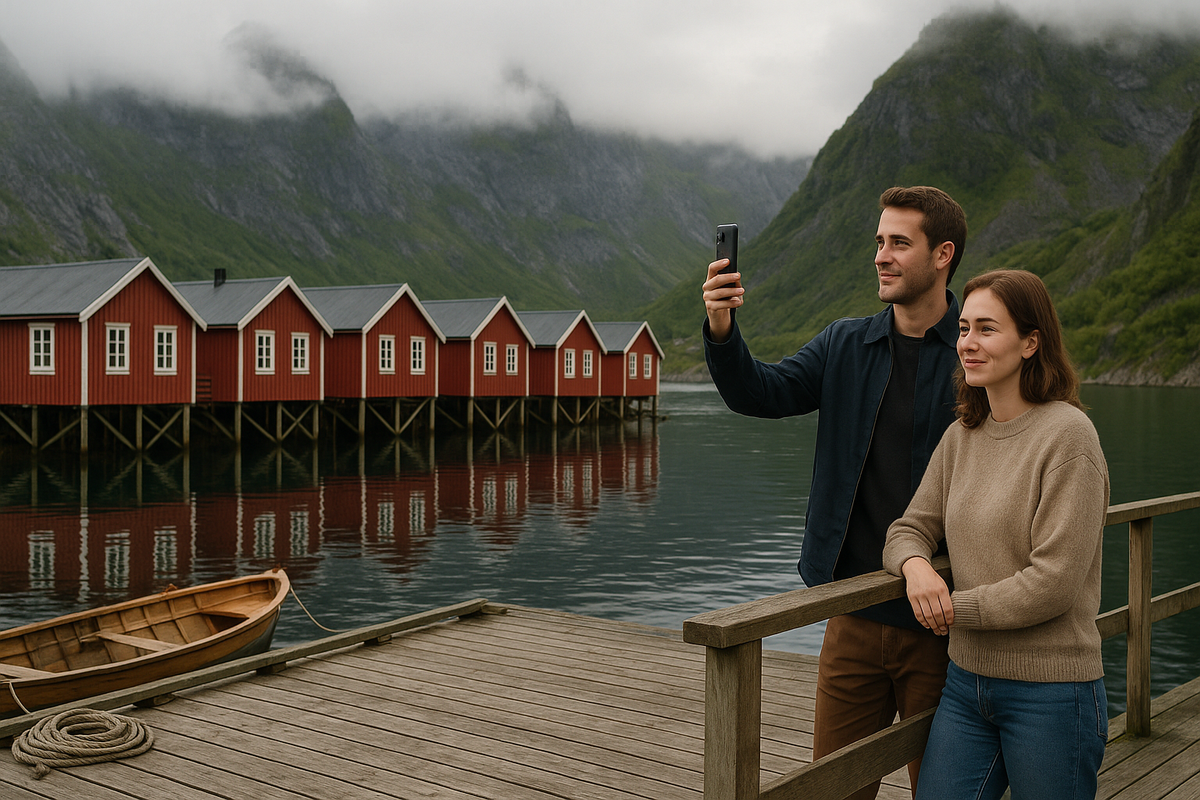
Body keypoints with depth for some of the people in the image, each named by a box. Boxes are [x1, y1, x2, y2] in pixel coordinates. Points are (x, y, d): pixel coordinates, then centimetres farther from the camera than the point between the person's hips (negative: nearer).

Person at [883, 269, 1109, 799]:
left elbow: (1052, 585, -18)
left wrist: (953, 609, -9)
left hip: (1051, 691, -6)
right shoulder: (960, 437, 7)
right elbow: (909, 530, 12)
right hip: (966, 681, 6)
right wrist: (915, 565, -12)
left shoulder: (1067, 434, -14)